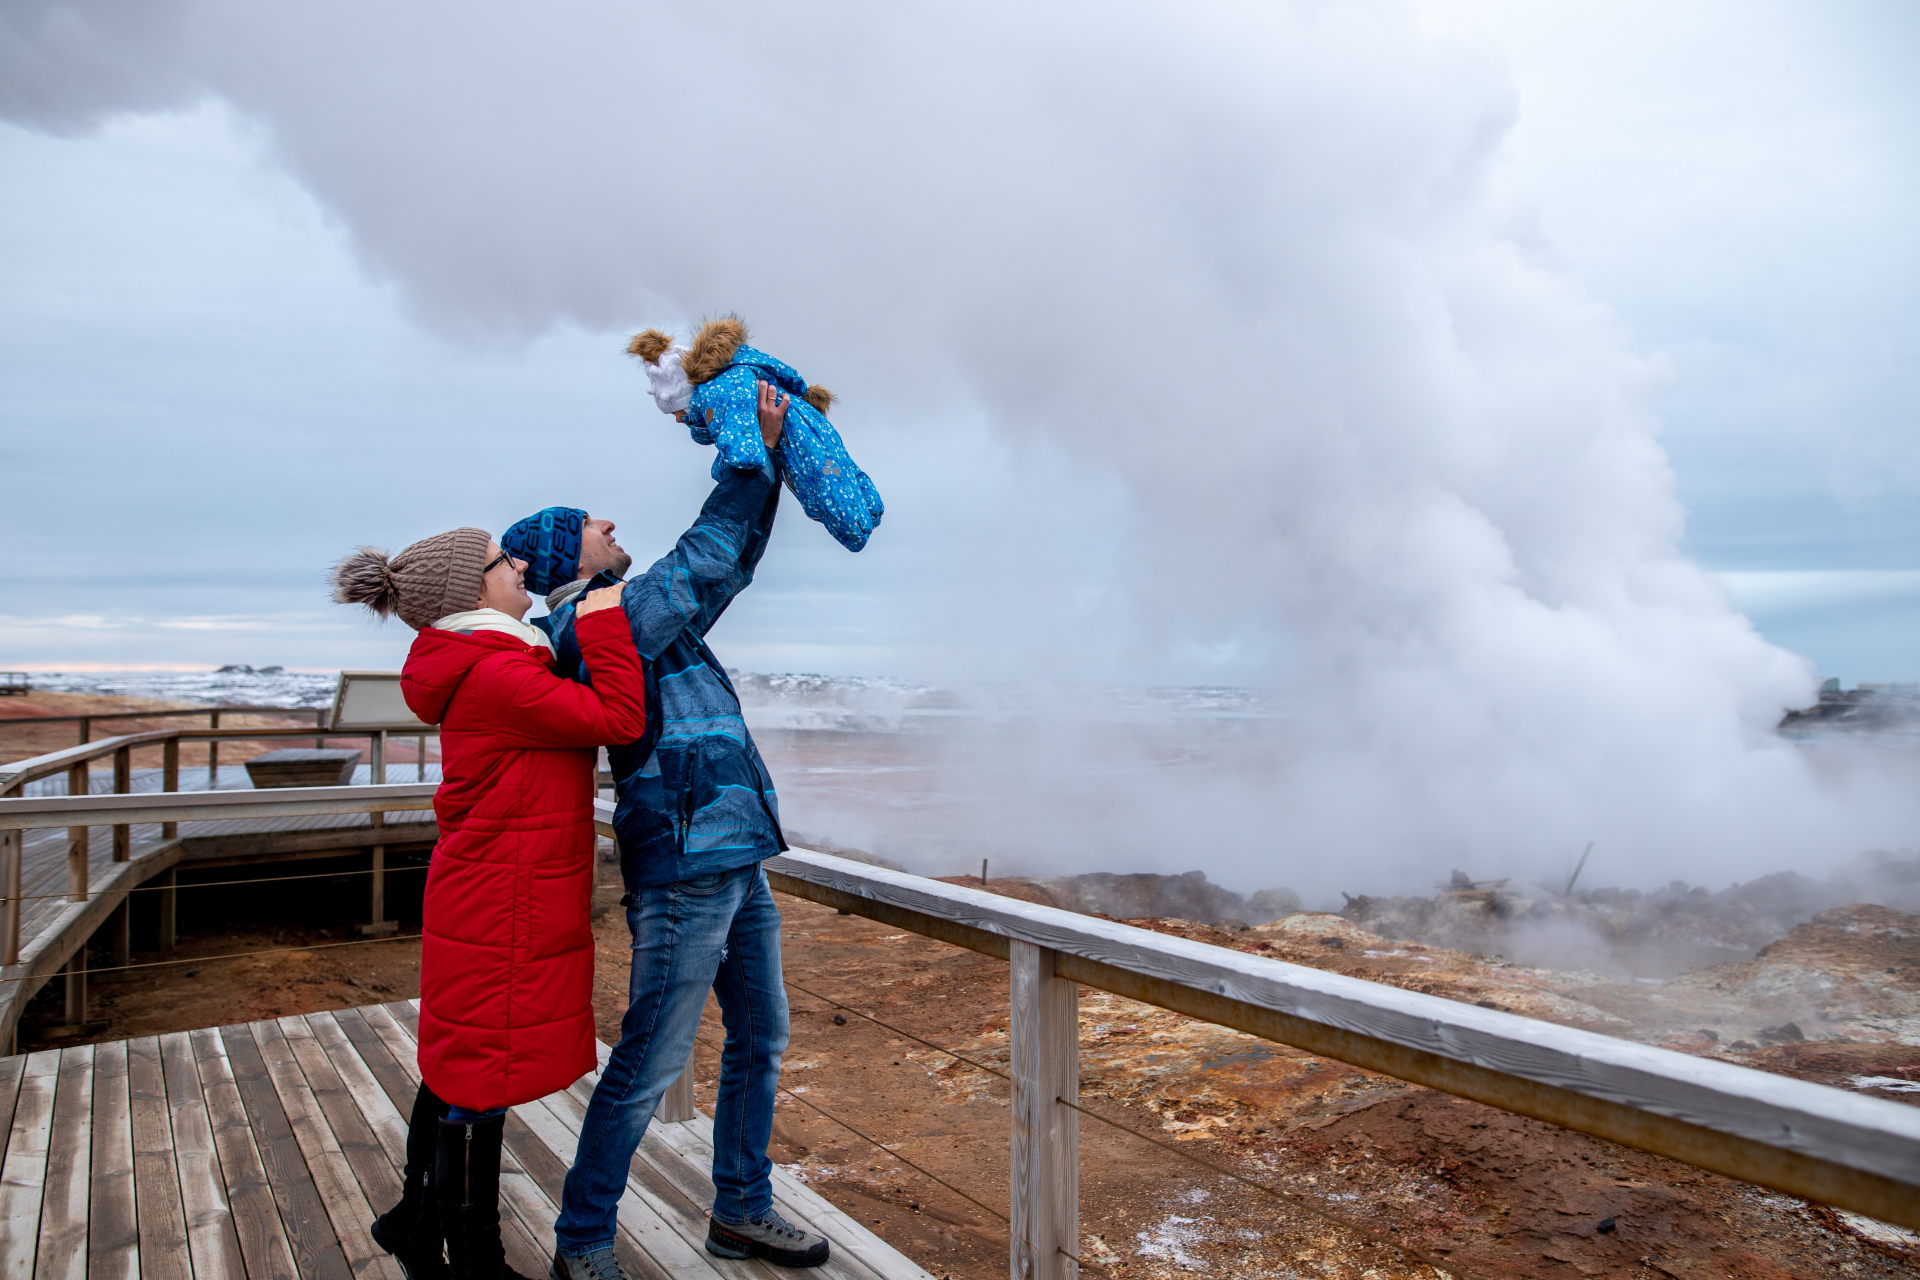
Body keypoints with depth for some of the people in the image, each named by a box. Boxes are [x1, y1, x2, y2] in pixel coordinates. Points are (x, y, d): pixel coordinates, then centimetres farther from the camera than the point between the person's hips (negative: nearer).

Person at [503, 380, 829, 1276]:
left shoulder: (636, 616, 17)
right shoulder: (593, 624, -11)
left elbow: (731, 564, 22)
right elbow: (703, 560, -13)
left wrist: (766, 461, 16)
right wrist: (755, 458, -5)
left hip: (736, 863, 10)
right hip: (684, 872, -10)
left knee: (760, 1039, 17)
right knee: (648, 1066, 1)